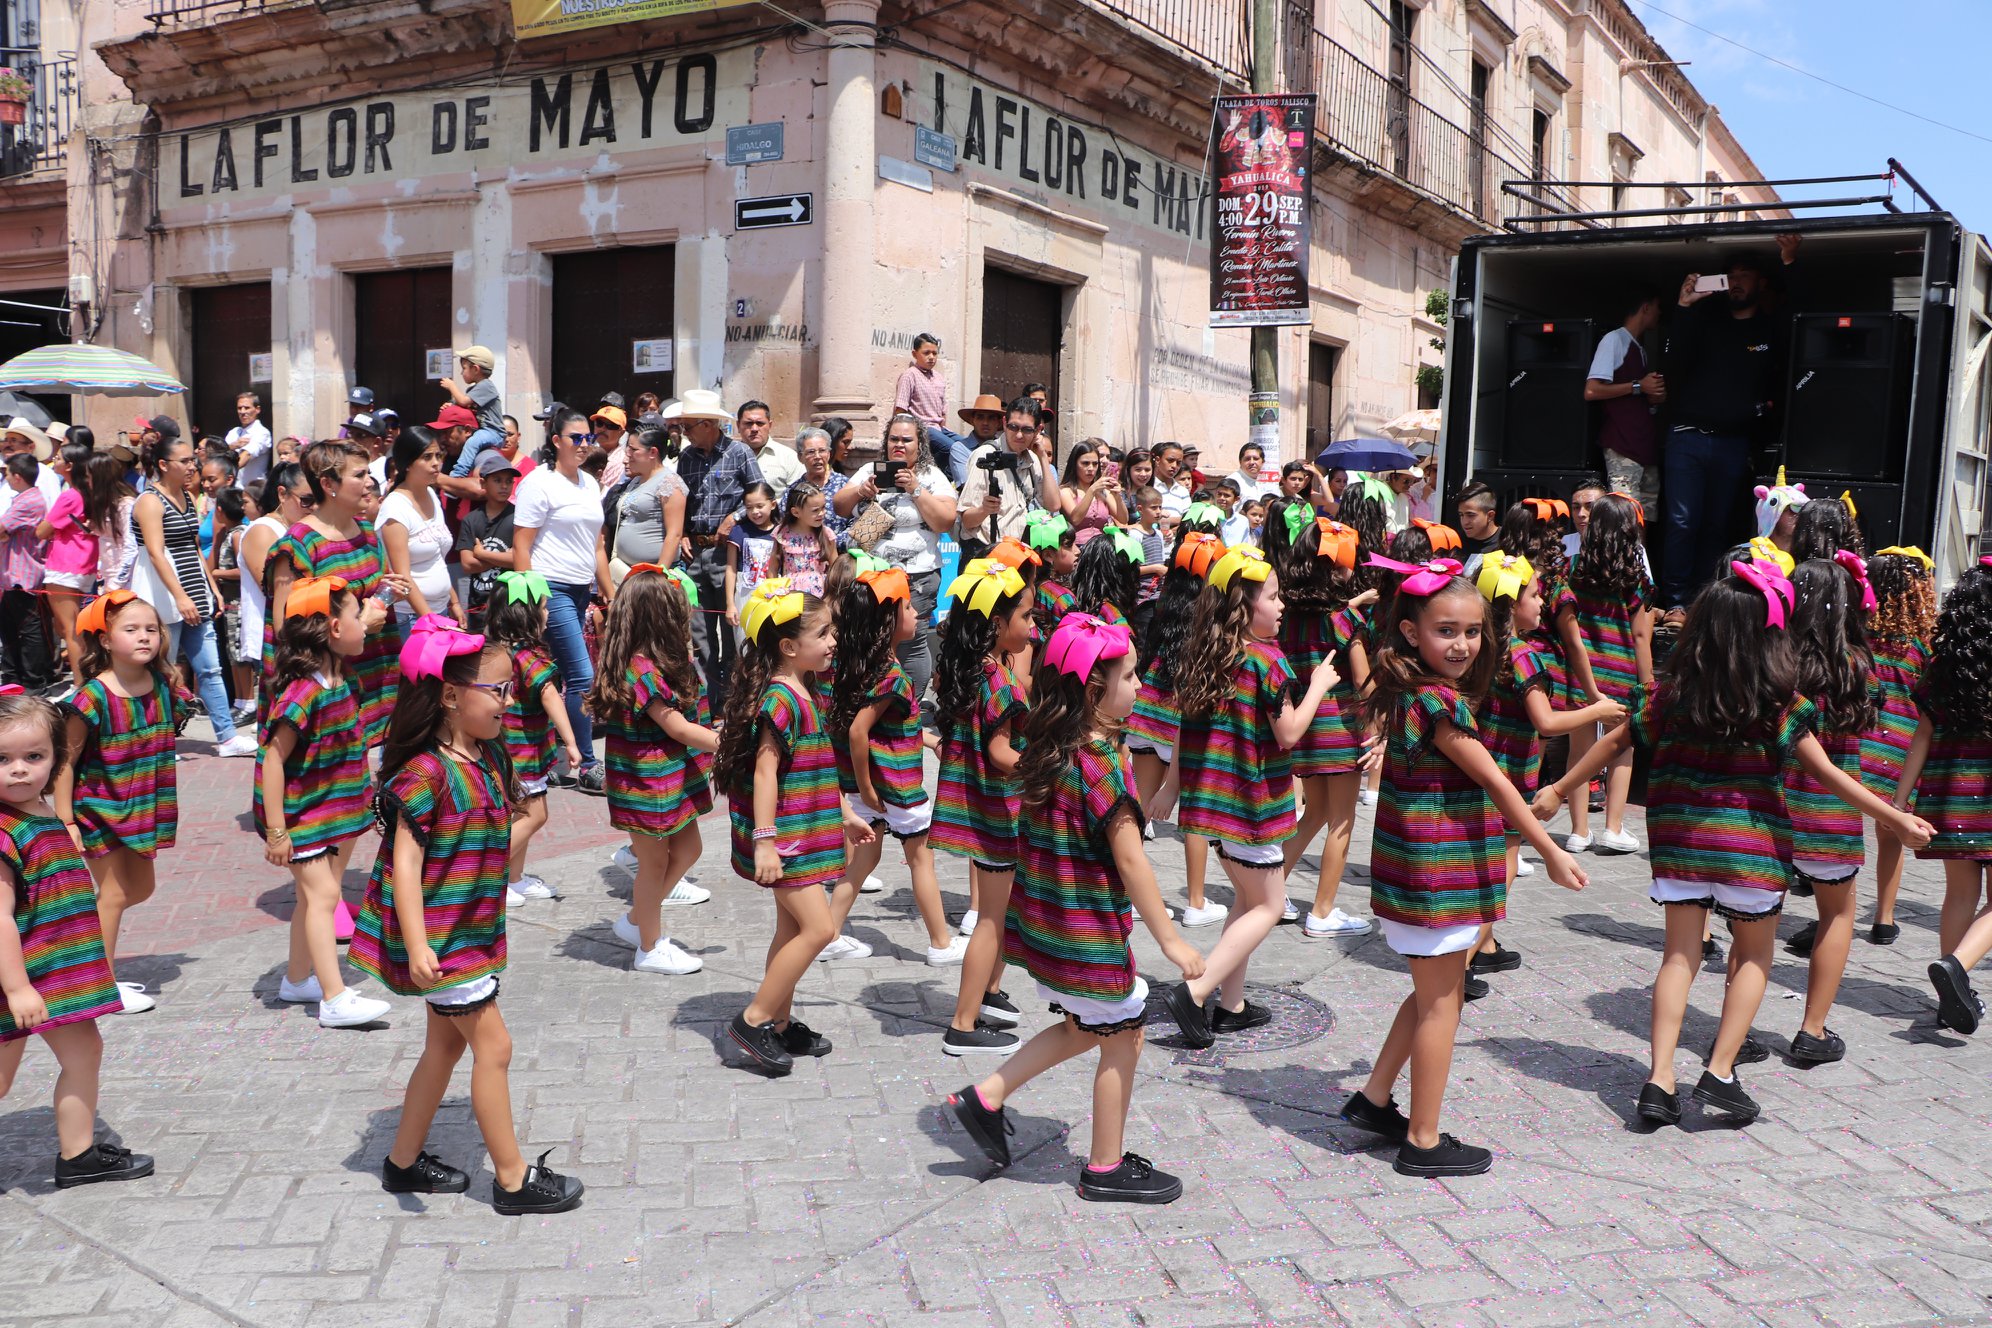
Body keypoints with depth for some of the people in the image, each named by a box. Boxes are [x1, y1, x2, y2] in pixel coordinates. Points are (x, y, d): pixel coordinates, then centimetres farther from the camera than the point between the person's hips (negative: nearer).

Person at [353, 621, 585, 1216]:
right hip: (441, 937, -9)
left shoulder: (489, 758, 4)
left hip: (472, 929, 9)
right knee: (493, 1045, -2)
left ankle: (404, 1162, 33)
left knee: (446, 1043, 18)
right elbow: (405, 861, -23)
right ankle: (512, 1180, 9)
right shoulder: (426, 771, -22)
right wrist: (416, 945, -28)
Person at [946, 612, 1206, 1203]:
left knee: (1082, 1028, 25)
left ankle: (985, 1098, 23)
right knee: (1122, 1040, 9)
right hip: (1090, 932, -8)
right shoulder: (1102, 758, -22)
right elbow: (1130, 861, -21)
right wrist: (1169, 938, -15)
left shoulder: (1047, 749, 2)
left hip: (1044, 921, 8)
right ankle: (1107, 1169, 22)